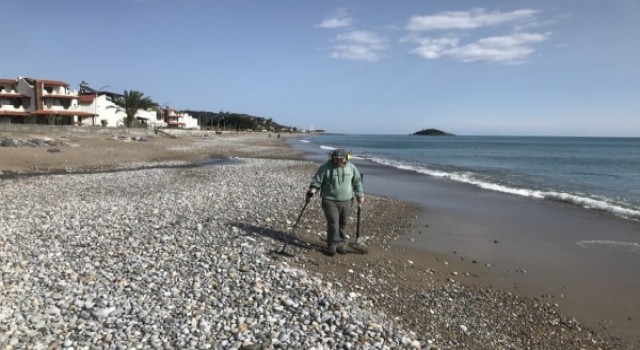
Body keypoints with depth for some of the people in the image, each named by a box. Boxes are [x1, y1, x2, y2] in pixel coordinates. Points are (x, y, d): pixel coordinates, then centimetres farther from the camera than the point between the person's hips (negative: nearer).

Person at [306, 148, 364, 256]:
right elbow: (317, 180, -6)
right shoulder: (325, 167, -7)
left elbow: (357, 182, 12)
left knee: (343, 223, 10)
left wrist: (360, 195, 12)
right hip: (330, 200, -3)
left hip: (346, 201, 4)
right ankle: (331, 245, 3)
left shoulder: (351, 168, 3)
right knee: (333, 223, -8)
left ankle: (339, 243, 25)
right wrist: (312, 191, -21)